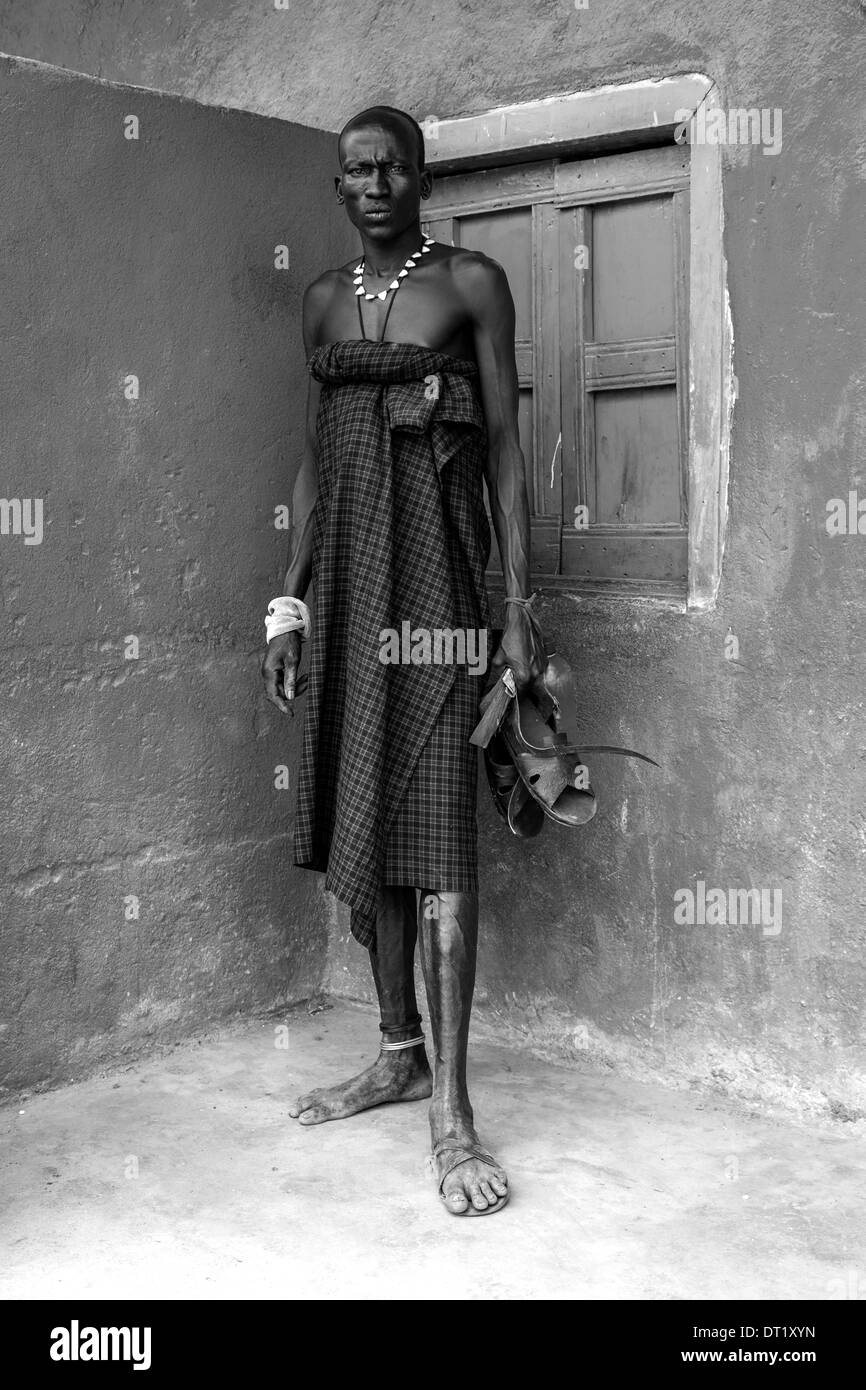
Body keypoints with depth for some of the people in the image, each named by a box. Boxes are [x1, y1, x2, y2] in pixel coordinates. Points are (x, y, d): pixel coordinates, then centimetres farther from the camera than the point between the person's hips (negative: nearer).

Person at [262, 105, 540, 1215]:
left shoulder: (472, 282, 3)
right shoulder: (324, 298, 16)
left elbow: (505, 448, 0)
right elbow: (314, 458, 16)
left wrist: (518, 607, -6)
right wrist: (288, 601, 10)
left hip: (434, 561, -5)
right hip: (344, 565, 5)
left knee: (434, 825, -11)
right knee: (359, 819, 7)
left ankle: (450, 1107, -5)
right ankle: (400, 1056, 22)